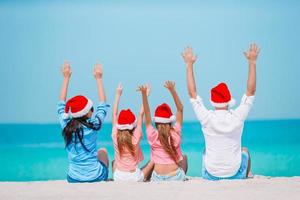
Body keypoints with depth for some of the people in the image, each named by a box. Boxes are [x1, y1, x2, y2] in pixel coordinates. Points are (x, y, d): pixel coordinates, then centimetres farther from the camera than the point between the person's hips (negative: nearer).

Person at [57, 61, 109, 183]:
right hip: (96, 177, -2)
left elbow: (62, 104, 7)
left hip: (73, 179, 2)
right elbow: (103, 104, -1)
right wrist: (98, 78, 6)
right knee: (103, 152, 30)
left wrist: (66, 77, 12)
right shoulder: (93, 126, -16)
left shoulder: (66, 126, -10)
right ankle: (105, 179, 43)